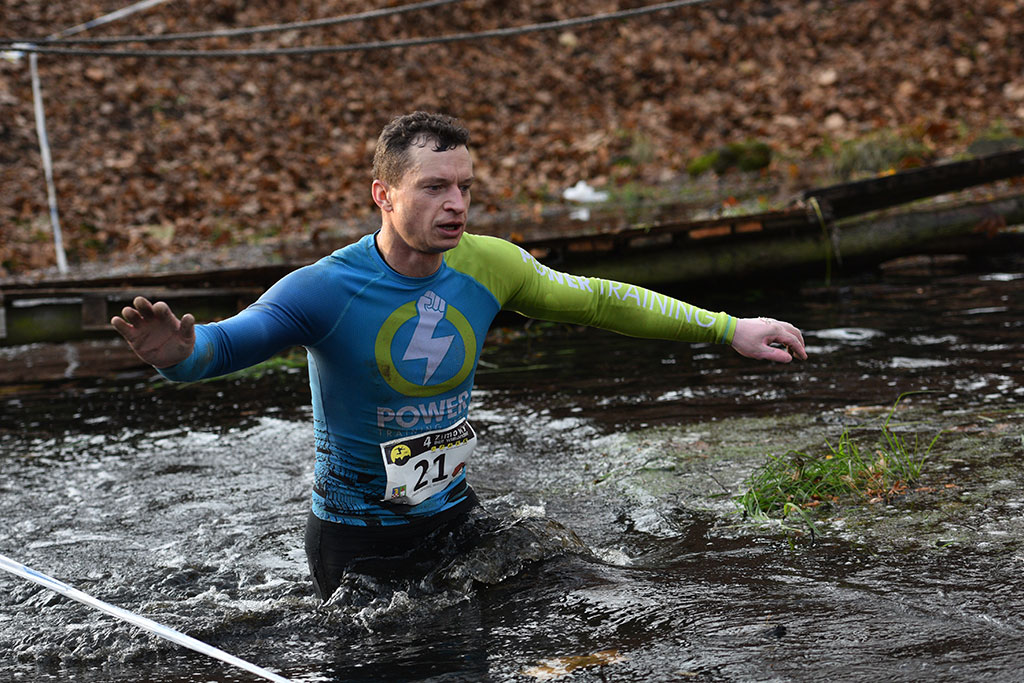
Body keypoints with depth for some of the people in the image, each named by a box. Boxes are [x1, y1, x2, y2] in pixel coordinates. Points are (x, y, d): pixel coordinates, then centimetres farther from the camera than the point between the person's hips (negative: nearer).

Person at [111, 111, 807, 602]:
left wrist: (729, 328, 0)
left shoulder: (486, 265, -8)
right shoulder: (325, 288, -23)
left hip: (454, 517, 4)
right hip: (357, 541, -4)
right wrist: (180, 353, -61)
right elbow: (228, 341, -35)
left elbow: (595, 300, 2)